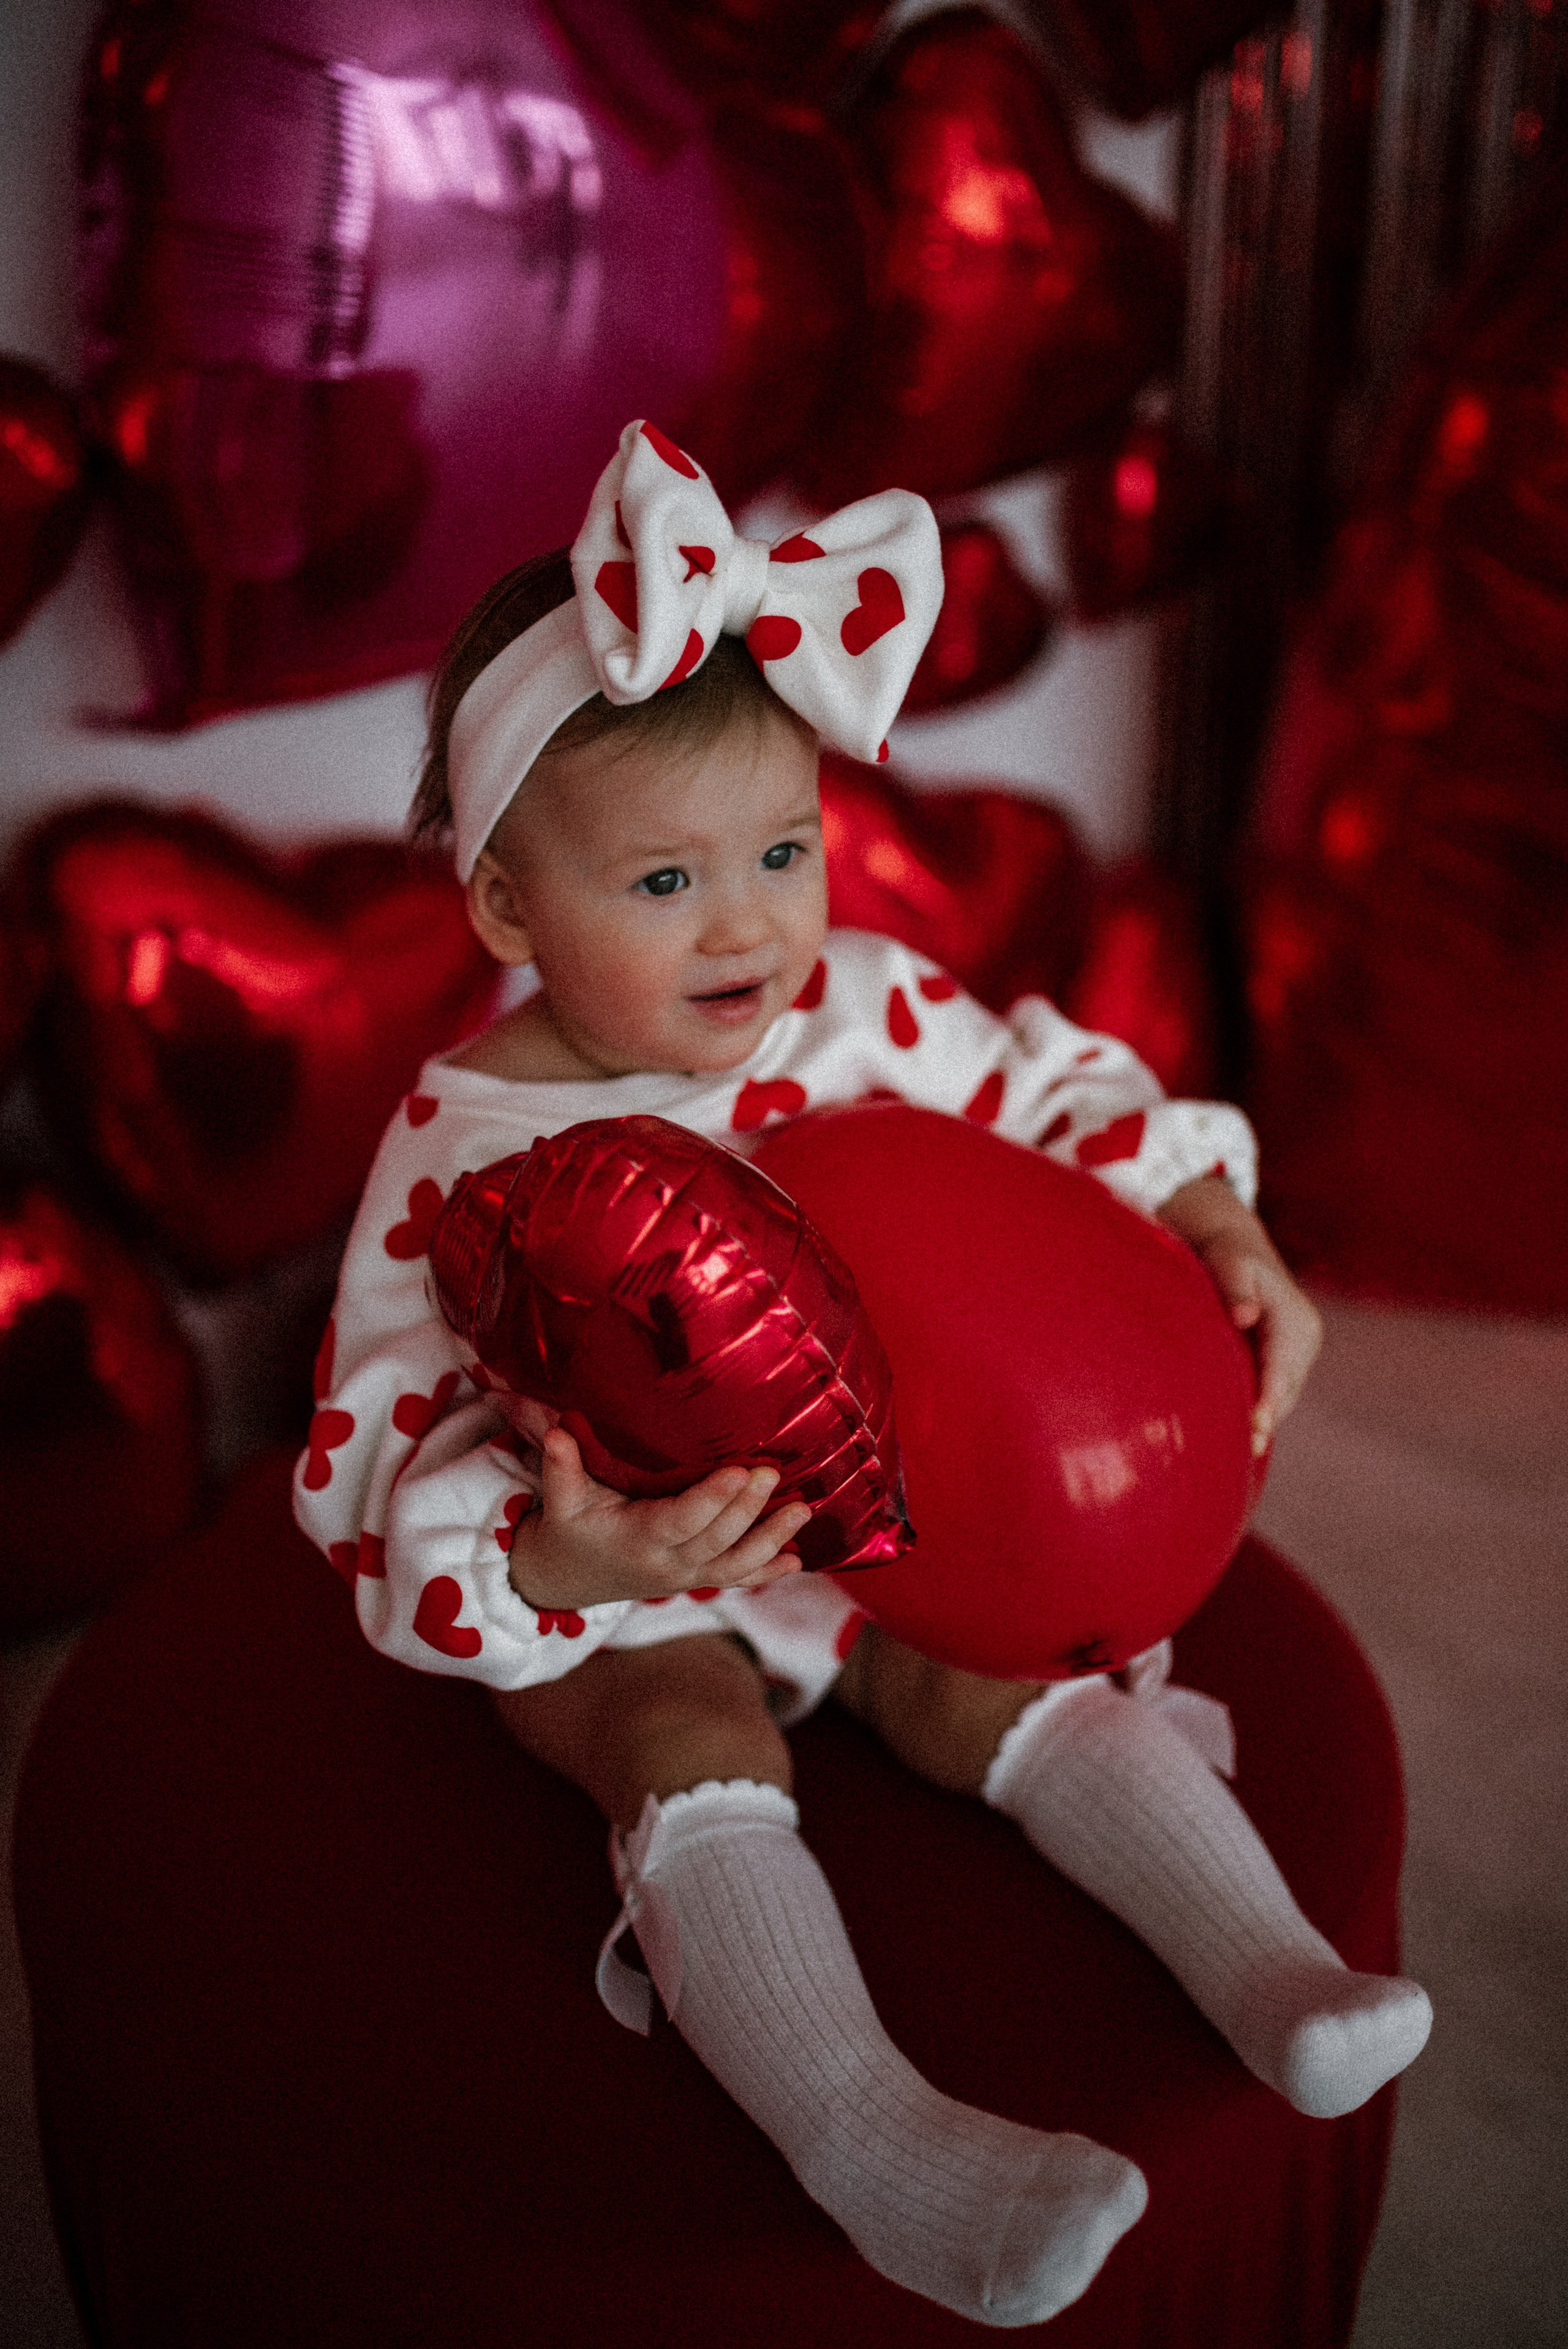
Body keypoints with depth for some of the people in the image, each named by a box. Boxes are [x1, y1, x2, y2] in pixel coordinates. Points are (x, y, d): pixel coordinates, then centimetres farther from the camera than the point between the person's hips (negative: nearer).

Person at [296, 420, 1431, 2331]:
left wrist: (1214, 1224, -15)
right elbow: (381, 1457, -22)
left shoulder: (865, 1010, -11)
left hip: (875, 1514, 4)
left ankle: (1267, 1967, -13)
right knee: (694, 1745, -28)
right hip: (608, 1590, -4)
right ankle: (871, 2144, -38)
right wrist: (555, 1561, -41)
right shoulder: (466, 1152, -23)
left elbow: (1053, 1088, 2)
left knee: (1004, 1674, -16)